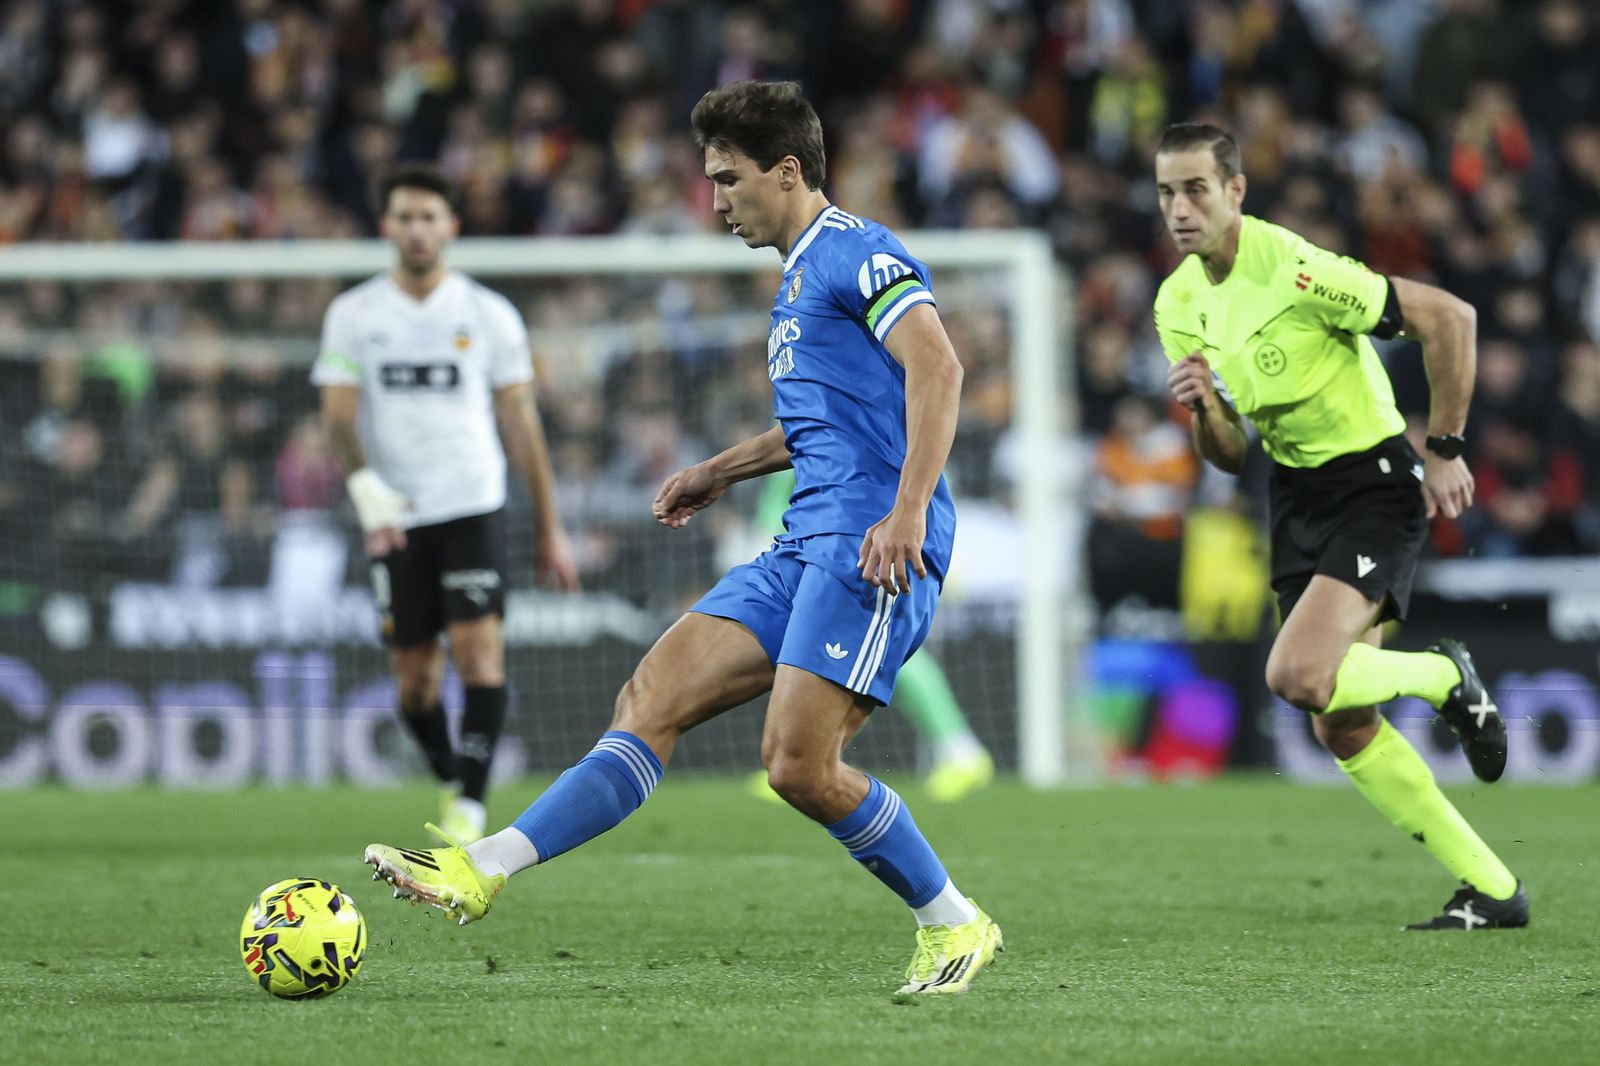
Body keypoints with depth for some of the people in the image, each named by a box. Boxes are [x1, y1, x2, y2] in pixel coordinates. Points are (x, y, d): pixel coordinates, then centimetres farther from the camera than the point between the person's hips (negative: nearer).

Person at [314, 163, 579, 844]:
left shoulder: (489, 315, 4)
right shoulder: (353, 315, 5)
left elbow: (520, 422, 7)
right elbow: (339, 415, -2)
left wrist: (548, 529, 6)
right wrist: (364, 486, -22)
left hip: (474, 507, -1)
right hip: (395, 518, 1)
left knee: (478, 647, -17)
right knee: (413, 673, 3)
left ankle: (470, 806, -17)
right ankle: (452, 783, 27)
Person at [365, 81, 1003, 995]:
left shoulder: (854, 252, -7)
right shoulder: (799, 279, 24)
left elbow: (936, 367, -21)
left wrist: (907, 512, -28)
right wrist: (721, 472, 33)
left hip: (870, 548, -10)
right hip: (809, 545, 10)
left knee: (798, 764, -16)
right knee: (653, 699, -1)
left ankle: (953, 924, 1)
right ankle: (482, 869, -7)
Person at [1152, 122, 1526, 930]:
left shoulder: (1292, 270, -21)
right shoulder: (1178, 304, 3)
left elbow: (1449, 317, -18)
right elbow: (1228, 456, 10)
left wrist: (1445, 448, -13)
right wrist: (1204, 411, -13)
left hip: (1374, 483, -8)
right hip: (1296, 496, 8)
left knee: (1297, 674, -26)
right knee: (1340, 728, 3)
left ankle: (1443, 677, 6)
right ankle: (1490, 891, 15)